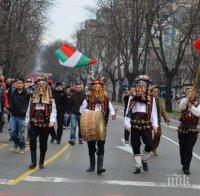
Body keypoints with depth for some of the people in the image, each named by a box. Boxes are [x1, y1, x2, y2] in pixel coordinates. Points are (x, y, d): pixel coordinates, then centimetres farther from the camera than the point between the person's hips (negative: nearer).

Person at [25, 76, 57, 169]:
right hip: (34, 123, 2)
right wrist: (27, 121, 10)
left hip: (45, 124, -1)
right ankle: (33, 161, -8)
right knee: (32, 141, -14)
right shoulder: (33, 97, 9)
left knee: (43, 144, 6)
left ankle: (41, 162, 17)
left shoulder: (50, 99, -1)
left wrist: (52, 121, -22)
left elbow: (53, 111, -8)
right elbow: (29, 110, 12)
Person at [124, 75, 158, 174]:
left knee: (149, 144, -9)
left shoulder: (151, 99, 3)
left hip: (146, 125, -1)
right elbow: (128, 111, 3)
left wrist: (155, 124, -4)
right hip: (135, 125, 1)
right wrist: (127, 124, -5)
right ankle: (138, 166, 16)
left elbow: (154, 112, 2)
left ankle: (144, 161, 20)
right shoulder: (132, 98, 5)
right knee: (135, 146, 4)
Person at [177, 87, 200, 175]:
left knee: (189, 149, -9)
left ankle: (186, 167, -3)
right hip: (182, 129, 2)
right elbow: (181, 107, -24)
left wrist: (190, 106, -33)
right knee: (182, 148, 10)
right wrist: (187, 97, -37)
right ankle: (184, 165, 26)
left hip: (193, 130, -2)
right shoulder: (184, 101, 1)